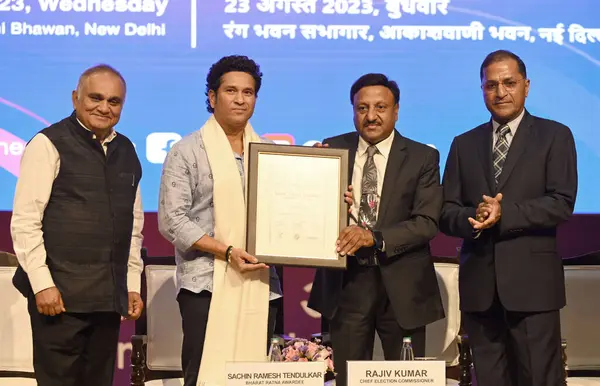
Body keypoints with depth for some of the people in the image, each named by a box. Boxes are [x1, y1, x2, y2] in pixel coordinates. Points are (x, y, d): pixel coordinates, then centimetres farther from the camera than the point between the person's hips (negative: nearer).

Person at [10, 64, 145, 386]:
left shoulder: (126, 152, 14)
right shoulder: (48, 145, -5)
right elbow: (24, 221, -9)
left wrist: (133, 284, 15)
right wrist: (42, 283, -14)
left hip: (109, 297, 6)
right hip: (61, 296, -6)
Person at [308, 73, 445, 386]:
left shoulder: (422, 158, -1)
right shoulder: (332, 149, 5)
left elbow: (427, 222, -10)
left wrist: (375, 237, -23)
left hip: (401, 285, -1)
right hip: (346, 283, 2)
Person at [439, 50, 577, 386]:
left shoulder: (554, 136, 4)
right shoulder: (464, 144, 15)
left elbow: (562, 204, -7)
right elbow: (447, 213, 9)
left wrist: (504, 214, -18)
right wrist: (473, 218, -13)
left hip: (532, 282, -4)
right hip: (479, 284, 4)